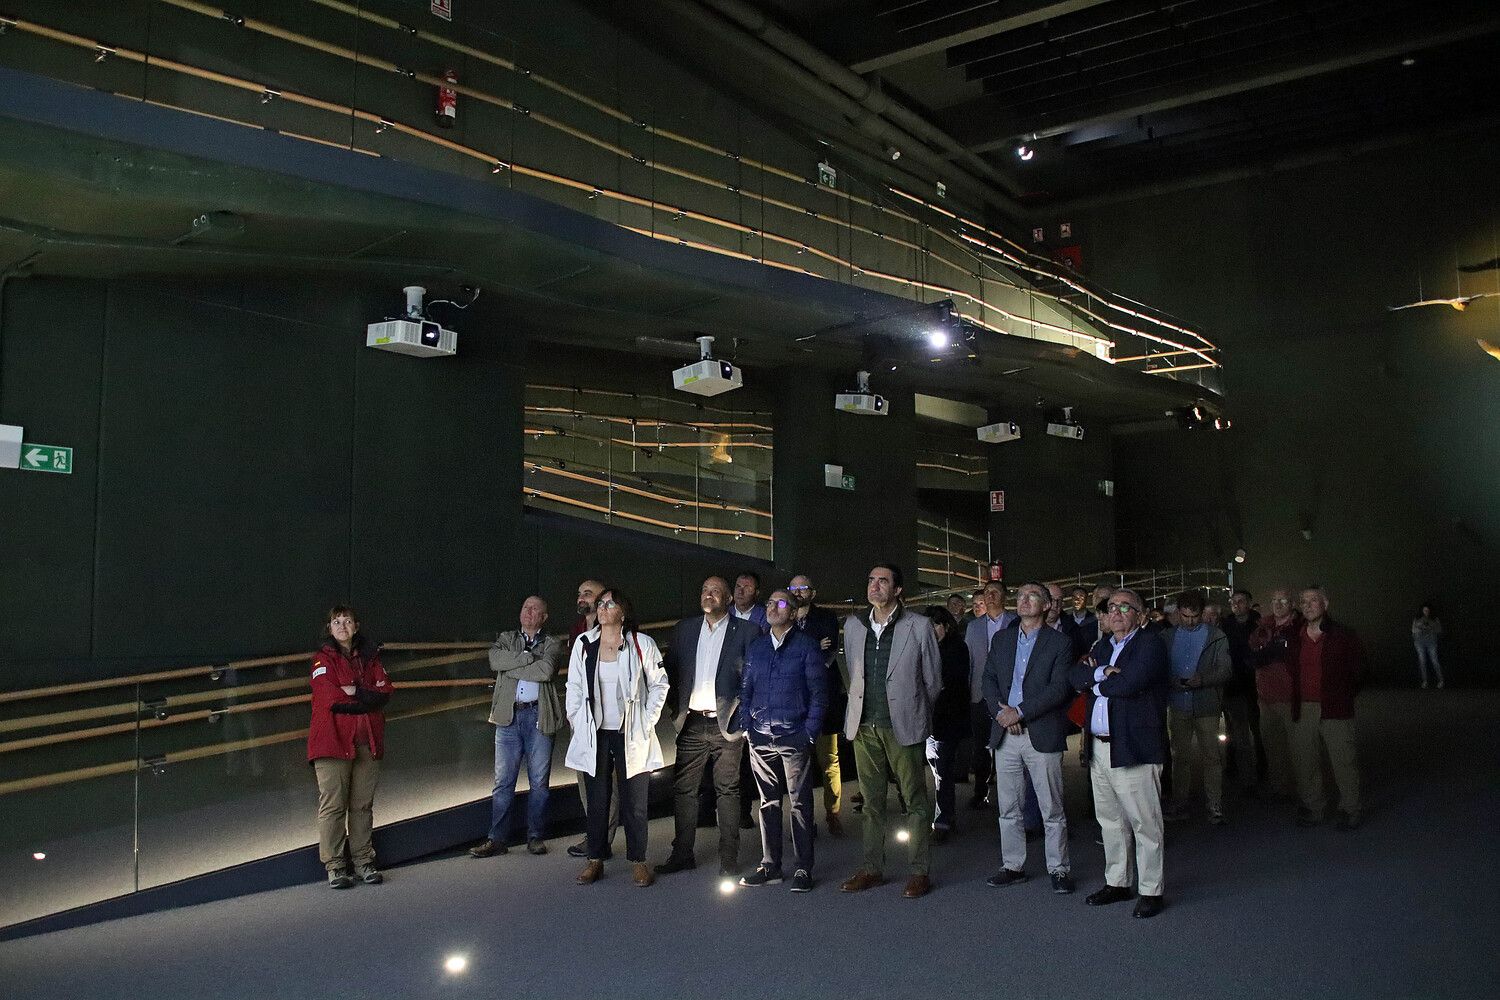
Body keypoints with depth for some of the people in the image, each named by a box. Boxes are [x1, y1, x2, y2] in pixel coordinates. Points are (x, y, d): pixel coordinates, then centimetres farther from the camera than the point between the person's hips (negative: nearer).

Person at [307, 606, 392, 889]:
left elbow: (385, 692, 3)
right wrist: (367, 698, -4)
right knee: (333, 805, -4)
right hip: (333, 739, -4)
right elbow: (331, 698, -11)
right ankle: (335, 866, 3)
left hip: (367, 739, 4)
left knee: (363, 805, 6)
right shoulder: (324, 659, 2)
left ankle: (364, 862, 13)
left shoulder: (369, 657, 16)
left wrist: (354, 691, -10)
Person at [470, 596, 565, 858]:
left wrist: (511, 668, -8)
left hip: (539, 716, -1)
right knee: (503, 782, 2)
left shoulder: (552, 643, 7)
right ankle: (496, 839, 8)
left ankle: (536, 836, 16)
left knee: (539, 782, 5)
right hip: (509, 716, 1)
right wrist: (529, 656, -11)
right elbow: (495, 660, -8)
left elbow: (546, 670, -14)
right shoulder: (505, 639, 14)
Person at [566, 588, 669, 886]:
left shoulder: (642, 644, -4)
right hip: (595, 735, 2)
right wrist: (578, 723, 5)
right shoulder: (583, 644, 3)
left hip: (631, 736, -2)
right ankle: (595, 860, 18)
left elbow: (659, 685, 3)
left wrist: (647, 722, 0)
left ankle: (638, 861, 14)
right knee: (597, 800, 7)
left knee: (634, 802, 3)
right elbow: (574, 687, 11)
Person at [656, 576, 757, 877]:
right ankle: (682, 854, 20)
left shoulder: (746, 631, -3)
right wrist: (676, 709, 6)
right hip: (692, 724, 4)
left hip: (727, 725, -3)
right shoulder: (685, 629, 9)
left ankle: (729, 859, 13)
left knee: (727, 790, 4)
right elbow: (671, 671, 14)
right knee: (683, 790, 8)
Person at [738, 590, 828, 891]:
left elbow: (818, 692, -3)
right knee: (768, 803, 11)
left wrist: (810, 731, -9)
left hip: (794, 738, -4)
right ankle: (769, 866, 19)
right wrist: (747, 726, 4)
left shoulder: (806, 646, -1)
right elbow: (746, 689, 15)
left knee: (800, 803, 2)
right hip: (760, 739, 4)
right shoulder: (756, 648, 12)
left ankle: (802, 869, 9)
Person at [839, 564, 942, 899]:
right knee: (872, 801, 12)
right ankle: (872, 868, 22)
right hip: (864, 725, 4)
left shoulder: (919, 626, -5)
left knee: (916, 801, 3)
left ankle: (920, 871, 13)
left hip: (902, 726, -4)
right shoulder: (853, 625, 7)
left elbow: (933, 680, 2)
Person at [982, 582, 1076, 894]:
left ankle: (1058, 869, 17)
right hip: (1005, 734, 4)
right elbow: (988, 678, 9)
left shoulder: (1060, 643, -2)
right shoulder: (1002, 639, 12)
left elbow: (1060, 688, -11)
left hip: (1042, 736, -4)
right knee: (1008, 808, 11)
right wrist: (1000, 711, -8)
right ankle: (1013, 866, 23)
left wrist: (1019, 711, -16)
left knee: (1052, 810, 4)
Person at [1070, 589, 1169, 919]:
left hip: (1134, 748, -7)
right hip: (1099, 747, 8)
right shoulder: (1102, 646, 17)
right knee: (1110, 821, 16)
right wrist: (1100, 673, -15)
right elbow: (1076, 677, 4)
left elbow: (1128, 684, -21)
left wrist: (1096, 682, -3)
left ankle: (1152, 891, 10)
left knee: (1145, 823, -1)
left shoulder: (1150, 645, -7)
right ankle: (1117, 882, 27)